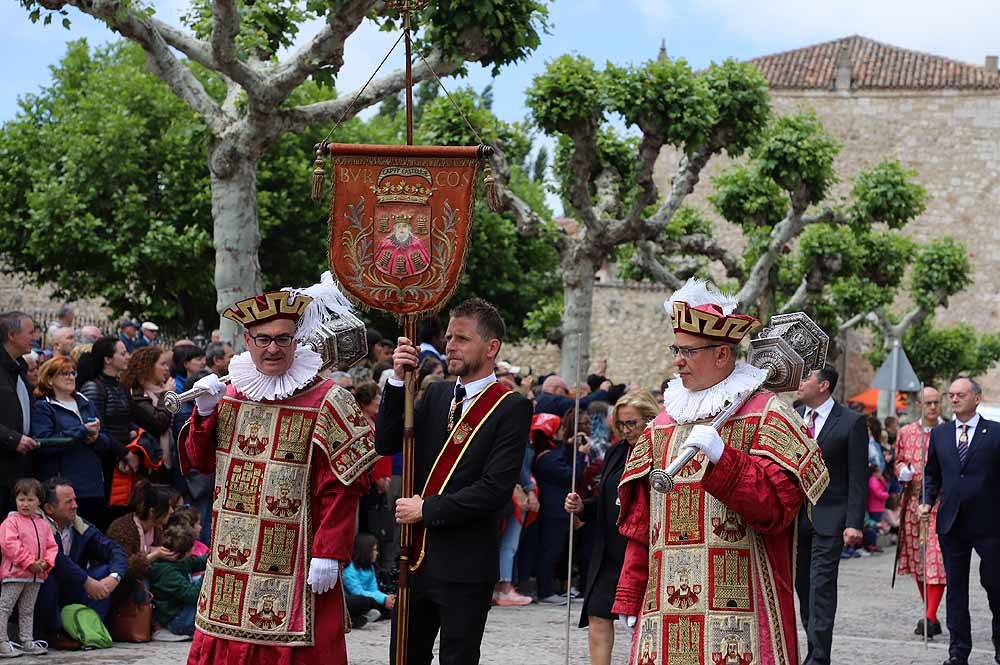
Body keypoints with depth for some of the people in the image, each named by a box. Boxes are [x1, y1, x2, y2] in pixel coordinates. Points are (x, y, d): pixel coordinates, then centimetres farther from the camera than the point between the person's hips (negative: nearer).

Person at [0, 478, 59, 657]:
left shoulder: (42, 524, 12)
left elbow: (51, 546, 12)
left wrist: (46, 563, -8)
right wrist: (29, 563, -22)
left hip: (36, 575, 6)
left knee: (27, 610, 15)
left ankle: (27, 642, 22)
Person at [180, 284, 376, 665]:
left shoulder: (326, 402, -8)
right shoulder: (230, 394, 10)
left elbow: (342, 486, -11)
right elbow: (201, 462, 15)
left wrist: (330, 553, -16)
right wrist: (205, 412, -1)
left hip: (294, 564, -5)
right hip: (232, 562, 5)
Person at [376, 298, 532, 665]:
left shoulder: (511, 408, -8)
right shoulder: (436, 394, 11)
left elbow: (495, 489, -17)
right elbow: (386, 443, 2)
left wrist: (426, 509, -13)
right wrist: (398, 380, -8)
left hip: (465, 565, -6)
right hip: (415, 556, 6)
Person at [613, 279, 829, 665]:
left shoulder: (766, 415, 0)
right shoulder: (664, 423, 16)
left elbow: (777, 504, -12)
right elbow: (640, 522, 15)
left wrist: (721, 458, -23)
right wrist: (629, 596, 11)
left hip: (736, 604, -5)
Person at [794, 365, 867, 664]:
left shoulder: (851, 422, -6)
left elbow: (858, 478, -7)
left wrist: (854, 523, -13)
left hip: (829, 516, -5)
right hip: (795, 515, 5)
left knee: (821, 586, -8)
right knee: (802, 586, 9)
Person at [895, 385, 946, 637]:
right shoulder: (906, 432, 10)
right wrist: (902, 471, -1)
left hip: (940, 502, -4)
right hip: (913, 501, 4)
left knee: (936, 558, -13)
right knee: (917, 559, 8)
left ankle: (930, 617, -13)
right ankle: (932, 618, 18)